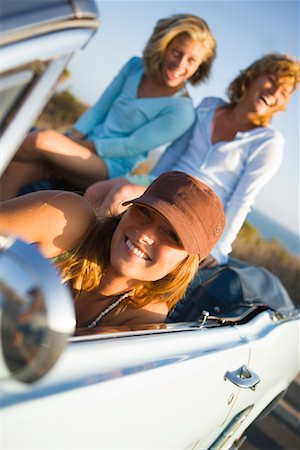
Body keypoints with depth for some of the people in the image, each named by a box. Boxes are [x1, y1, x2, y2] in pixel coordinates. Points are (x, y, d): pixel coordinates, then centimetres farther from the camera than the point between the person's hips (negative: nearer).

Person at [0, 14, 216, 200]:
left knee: (44, 138, -30)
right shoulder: (136, 67, 6)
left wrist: (73, 146, -11)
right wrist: (68, 142, -6)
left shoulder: (181, 111, -12)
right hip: (84, 148, 5)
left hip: (111, 168, -5)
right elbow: (98, 110, 7)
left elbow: (130, 146, -12)